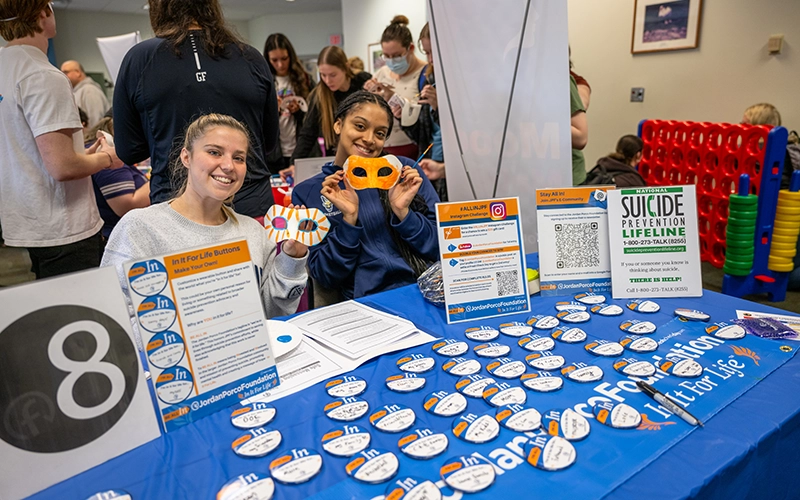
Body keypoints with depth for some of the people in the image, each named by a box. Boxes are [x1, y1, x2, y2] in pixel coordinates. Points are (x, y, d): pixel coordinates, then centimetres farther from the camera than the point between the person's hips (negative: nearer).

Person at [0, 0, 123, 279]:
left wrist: (85, 154, 17)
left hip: (24, 225, 9)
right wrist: (107, 158, -5)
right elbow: (63, 167, -23)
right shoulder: (44, 77, -17)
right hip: (61, 232, -9)